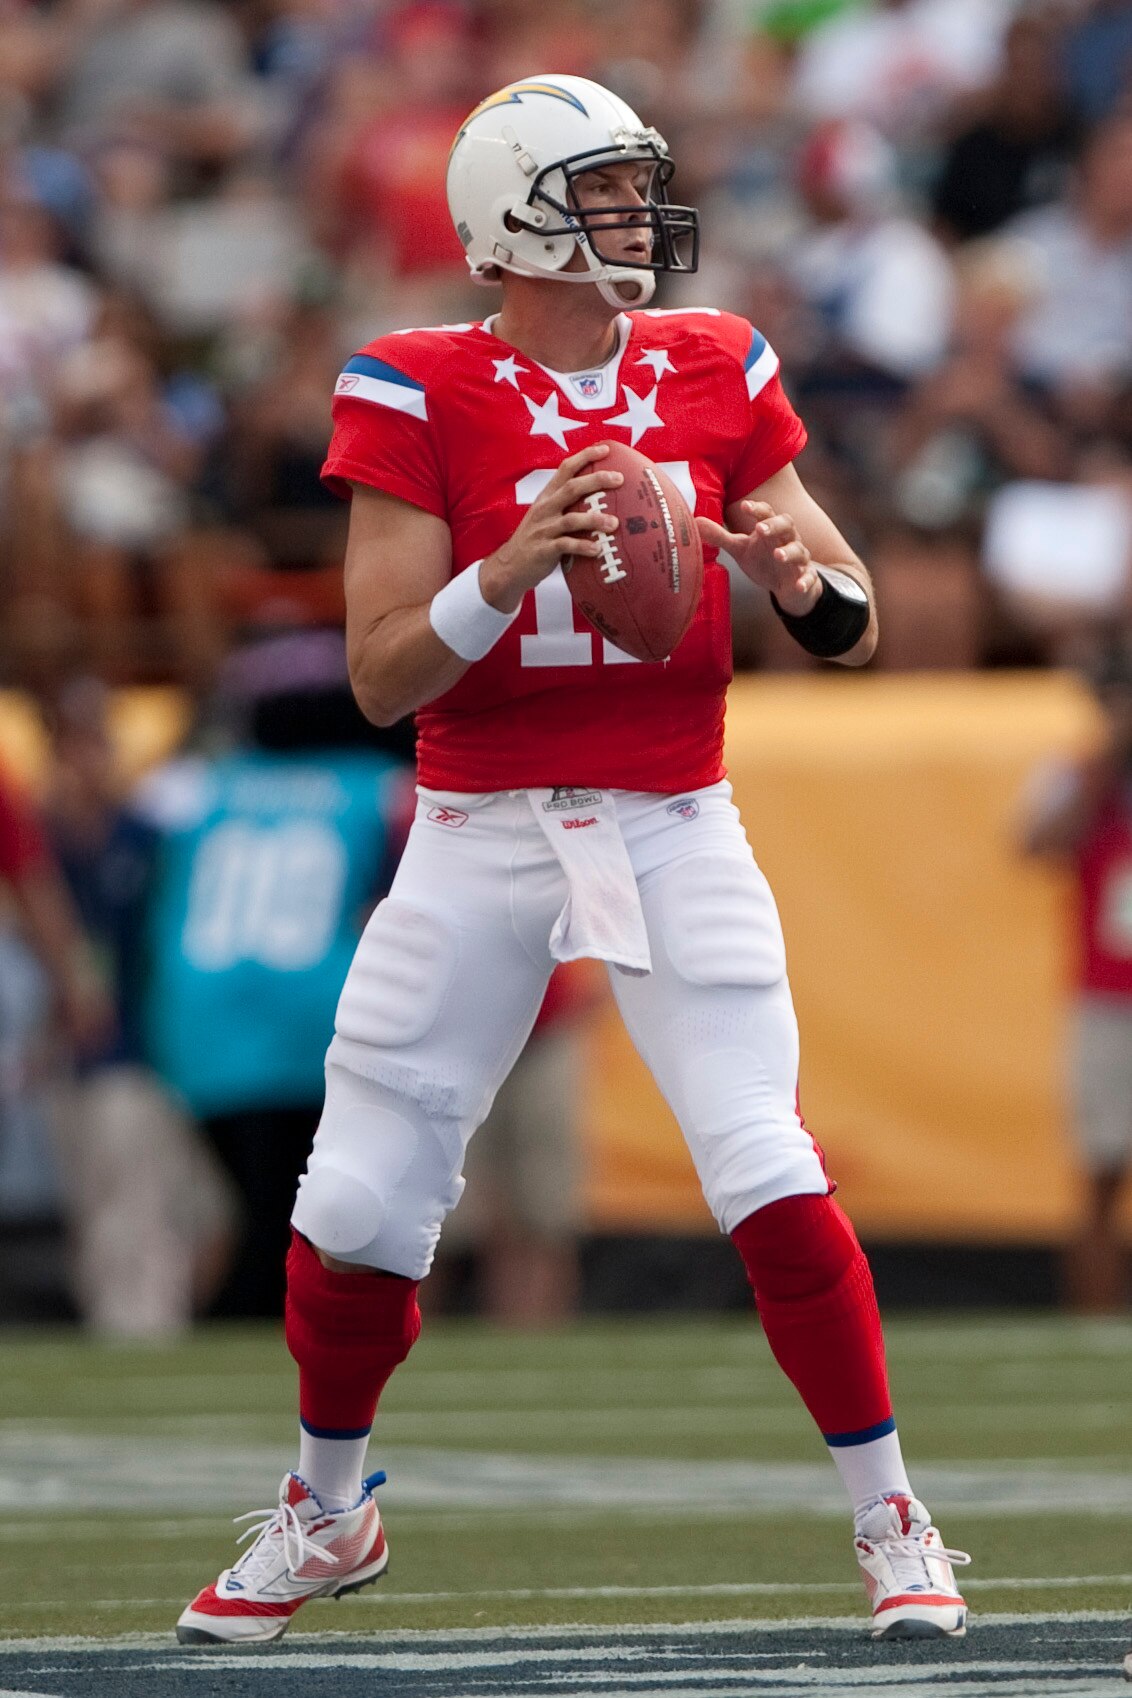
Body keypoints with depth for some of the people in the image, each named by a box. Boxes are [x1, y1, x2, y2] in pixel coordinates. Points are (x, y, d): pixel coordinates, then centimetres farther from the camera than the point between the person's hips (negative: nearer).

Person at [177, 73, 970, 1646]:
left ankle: (892, 1524, 1)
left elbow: (858, 630, 8)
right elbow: (381, 677, -10)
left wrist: (800, 576, -16)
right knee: (360, 1202, 0)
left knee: (770, 1176, -13)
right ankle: (326, 1519, 25)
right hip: (480, 841, -1)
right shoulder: (420, 396, -5)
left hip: (675, 831, 1)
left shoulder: (715, 374, 3)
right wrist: (512, 568, -26)